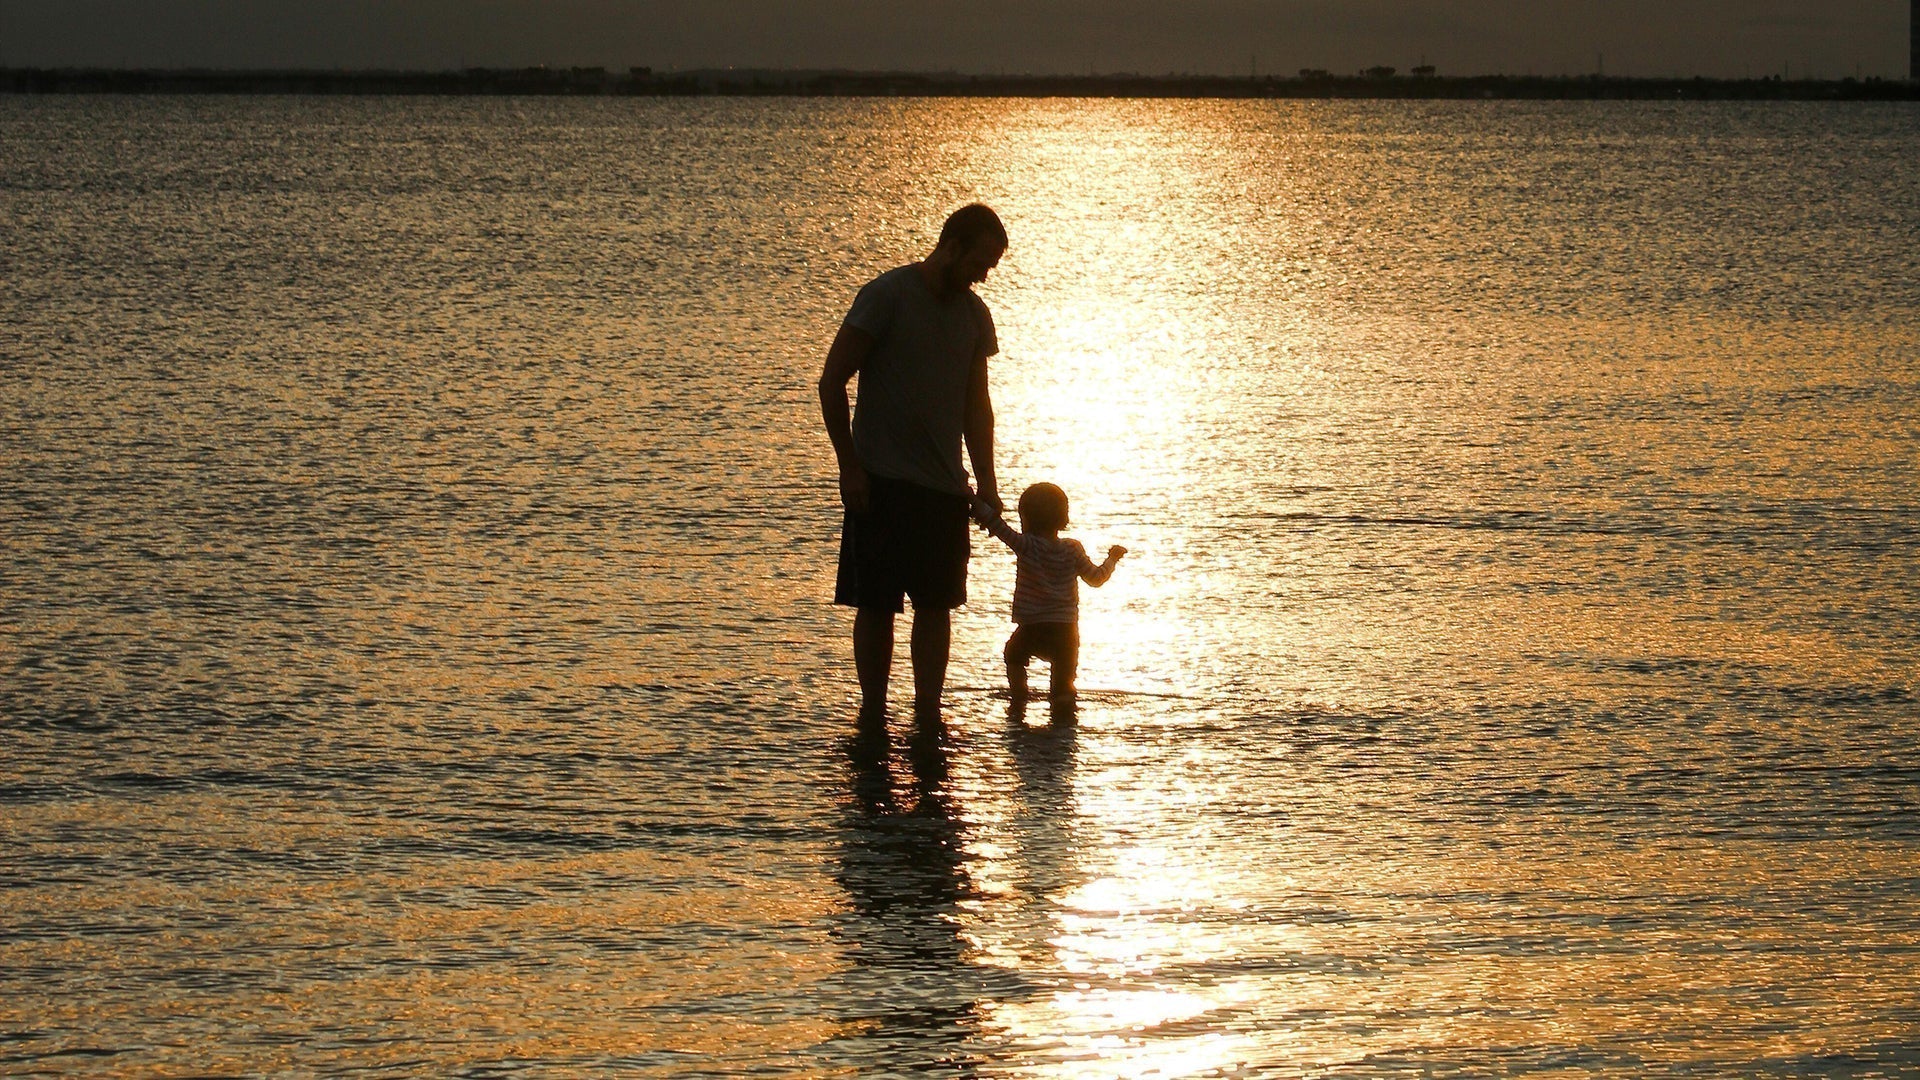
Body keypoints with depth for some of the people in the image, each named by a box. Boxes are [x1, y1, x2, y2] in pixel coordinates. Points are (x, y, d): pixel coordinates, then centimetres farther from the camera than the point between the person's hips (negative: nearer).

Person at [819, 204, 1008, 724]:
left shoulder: (974, 313, 11)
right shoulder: (887, 295, -9)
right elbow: (832, 382, -8)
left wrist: (986, 481, 9)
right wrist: (849, 466, -11)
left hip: (945, 486, 6)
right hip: (882, 484, -6)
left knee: (936, 604, 4)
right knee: (876, 605, -2)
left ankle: (928, 717, 9)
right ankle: (873, 717, 5)